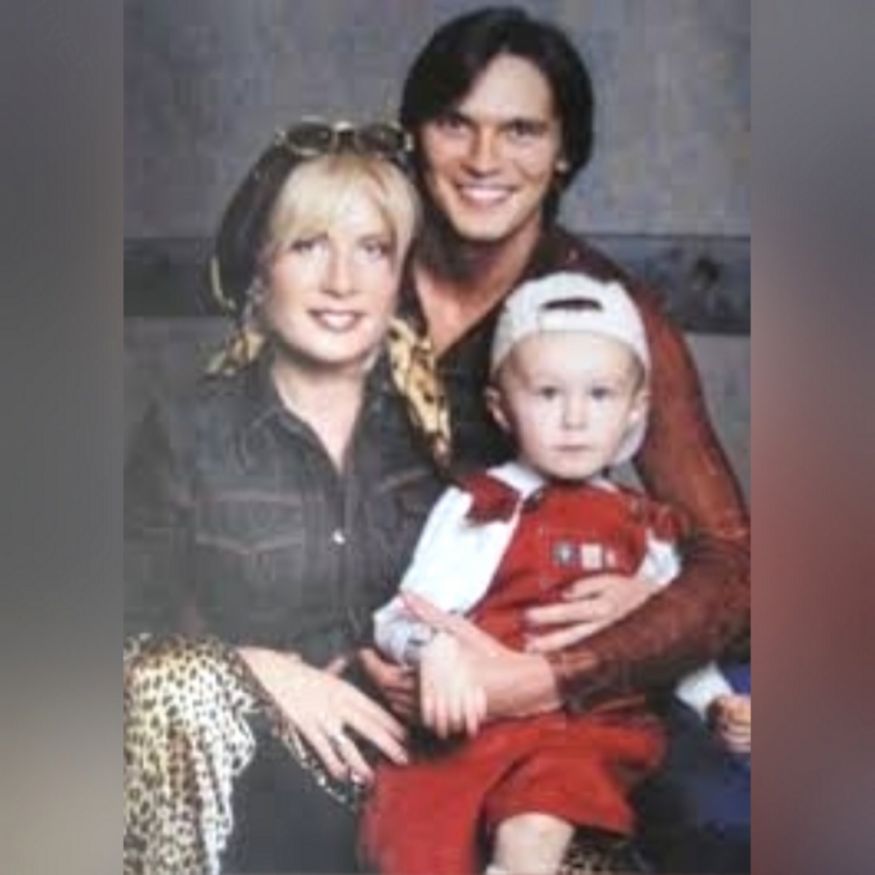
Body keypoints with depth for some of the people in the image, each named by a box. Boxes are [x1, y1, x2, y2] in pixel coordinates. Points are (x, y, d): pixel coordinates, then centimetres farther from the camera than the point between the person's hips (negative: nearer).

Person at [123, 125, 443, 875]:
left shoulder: (430, 427, 8)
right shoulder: (187, 434, 2)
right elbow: (138, 626, -3)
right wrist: (261, 671, -17)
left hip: (398, 747, -1)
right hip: (229, 764, 1)